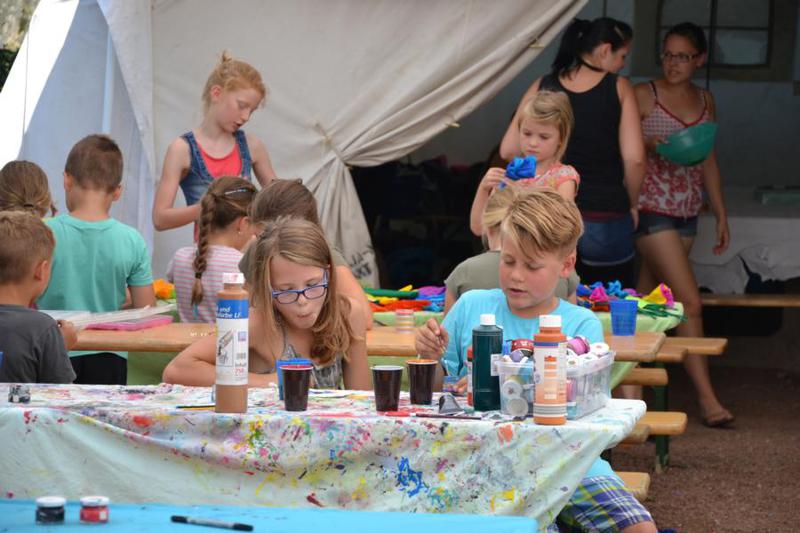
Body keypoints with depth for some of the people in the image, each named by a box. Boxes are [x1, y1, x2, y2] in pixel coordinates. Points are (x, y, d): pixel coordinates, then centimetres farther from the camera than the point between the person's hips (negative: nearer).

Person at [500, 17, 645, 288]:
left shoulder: (542, 87, 3)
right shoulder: (618, 88, -4)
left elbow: (509, 149, 1)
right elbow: (634, 158, -9)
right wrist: (631, 204, 7)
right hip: (604, 221, -3)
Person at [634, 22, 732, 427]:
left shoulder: (705, 101, 12)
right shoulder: (643, 95, -6)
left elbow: (709, 161, 18)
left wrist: (721, 214, 16)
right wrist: (648, 145, -24)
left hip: (686, 212, 6)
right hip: (652, 208, -5)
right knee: (689, 302, -11)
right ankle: (706, 397, -9)